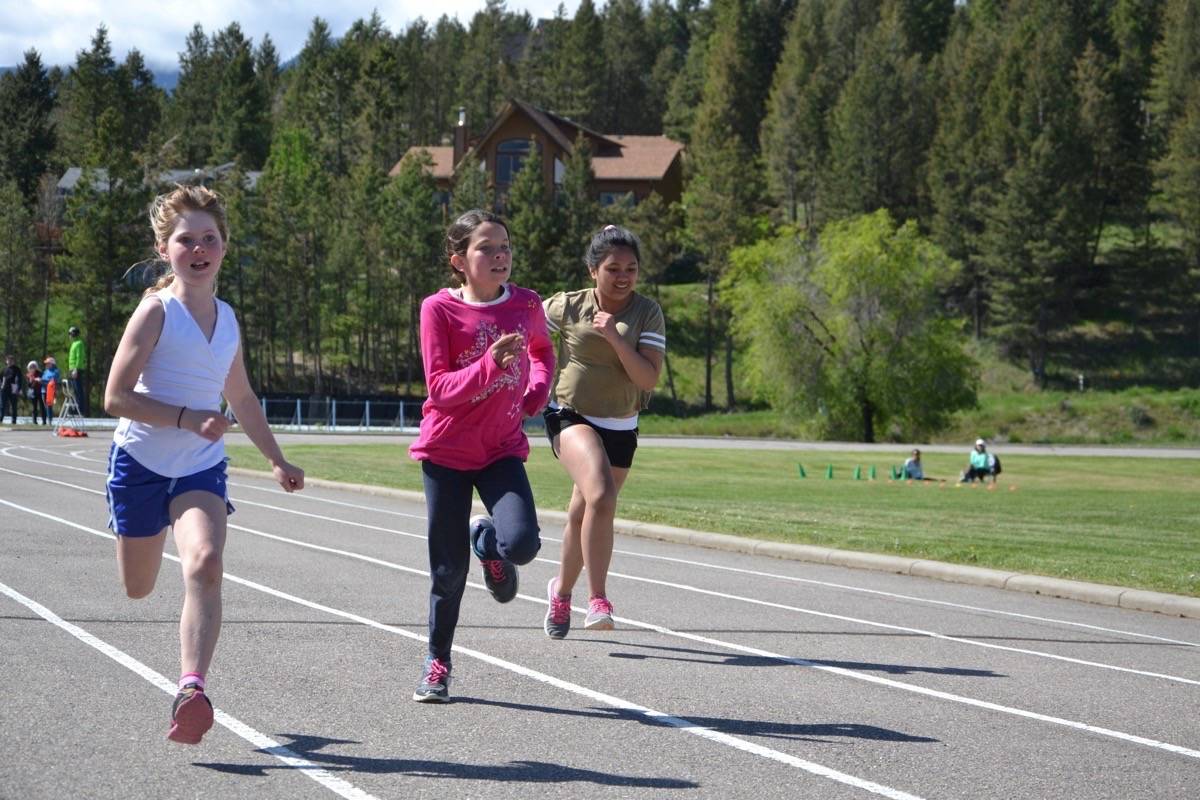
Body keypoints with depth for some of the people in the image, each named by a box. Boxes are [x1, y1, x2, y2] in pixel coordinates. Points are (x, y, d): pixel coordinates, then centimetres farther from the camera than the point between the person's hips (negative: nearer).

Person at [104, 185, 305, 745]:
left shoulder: (226, 318, 7)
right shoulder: (156, 311, -11)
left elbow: (240, 397, 22)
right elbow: (116, 396, -15)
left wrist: (277, 461, 23)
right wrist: (187, 418, -24)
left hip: (202, 468, 3)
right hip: (142, 461, -3)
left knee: (205, 564, -24)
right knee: (138, 588, 12)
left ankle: (191, 690, -32)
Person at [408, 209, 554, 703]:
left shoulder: (526, 304, 0)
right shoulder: (439, 309, -11)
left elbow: (543, 350, 23)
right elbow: (440, 388, -15)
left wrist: (538, 392, 4)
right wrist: (489, 364, -29)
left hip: (502, 449, 2)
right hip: (447, 450, -2)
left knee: (522, 544, -22)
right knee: (449, 568, 2)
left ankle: (486, 540, 16)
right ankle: (437, 663, 22)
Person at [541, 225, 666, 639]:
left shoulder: (647, 313, -5)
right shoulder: (567, 306, -7)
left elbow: (649, 378, -14)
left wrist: (615, 337, -24)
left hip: (620, 429, 3)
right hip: (572, 417, -3)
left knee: (582, 515, 15)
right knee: (601, 496, -28)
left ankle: (561, 590, 42)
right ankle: (597, 600, -26)